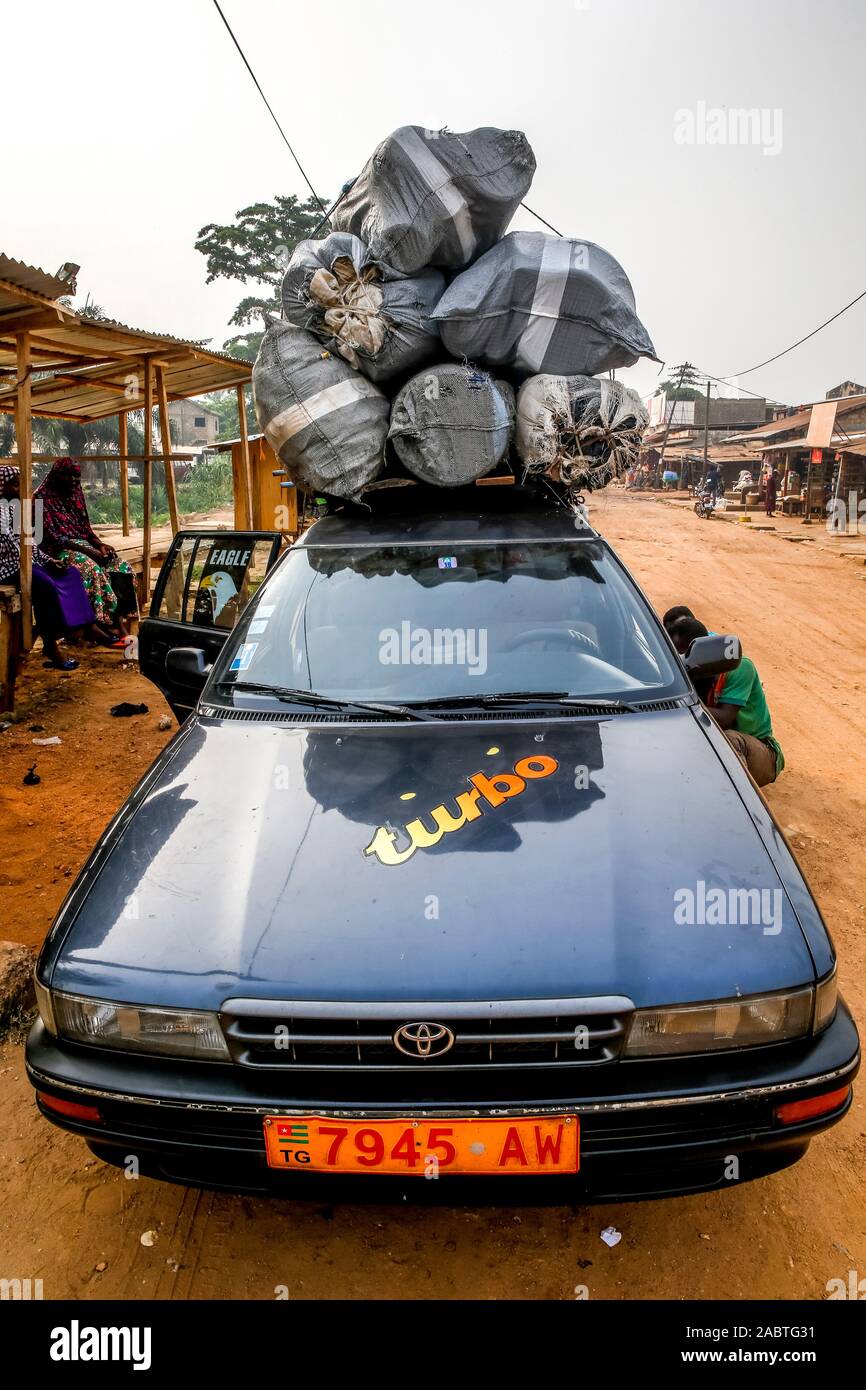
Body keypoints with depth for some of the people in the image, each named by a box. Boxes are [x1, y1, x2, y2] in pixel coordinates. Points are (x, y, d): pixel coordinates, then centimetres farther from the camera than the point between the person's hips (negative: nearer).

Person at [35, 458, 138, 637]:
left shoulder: (75, 495, 13)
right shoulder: (42, 498, -8)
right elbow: (52, 536, -15)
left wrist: (100, 545, -5)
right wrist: (88, 551, -23)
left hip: (81, 544, 7)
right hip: (57, 550, -7)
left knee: (121, 566, -17)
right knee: (92, 569, -35)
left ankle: (120, 618, -27)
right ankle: (108, 624, -32)